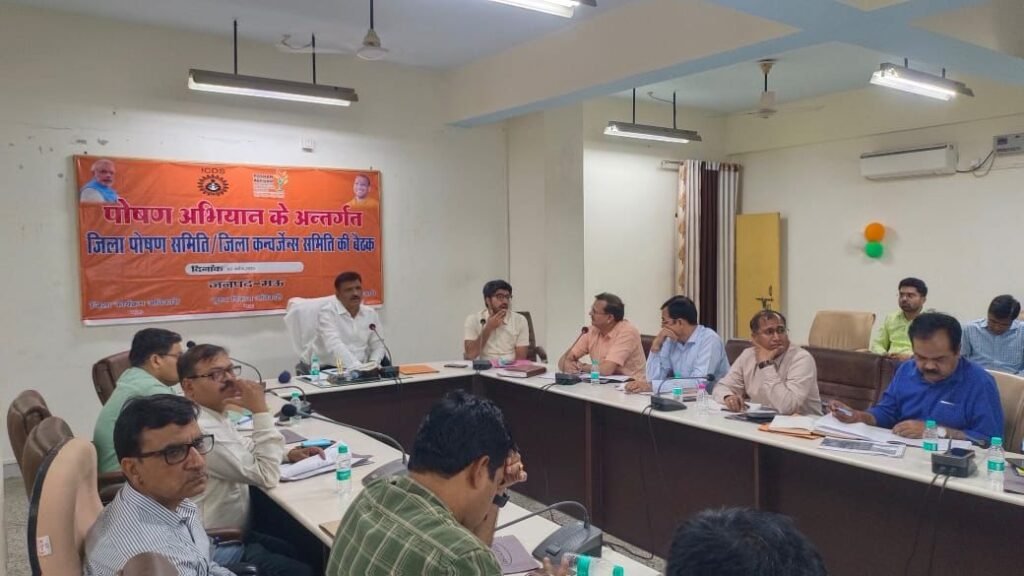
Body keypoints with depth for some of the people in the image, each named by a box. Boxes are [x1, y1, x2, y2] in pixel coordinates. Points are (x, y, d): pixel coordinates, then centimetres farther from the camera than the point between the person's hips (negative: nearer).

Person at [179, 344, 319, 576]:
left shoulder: (215, 414, 3)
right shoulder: (201, 429, -28)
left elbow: (245, 450, 21)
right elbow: (266, 476, -26)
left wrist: (287, 454, 3)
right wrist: (260, 410, -27)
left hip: (231, 534, 10)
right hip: (216, 549, -10)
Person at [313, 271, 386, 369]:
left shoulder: (371, 313, 8)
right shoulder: (327, 313, -8)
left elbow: (378, 345, 12)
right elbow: (335, 347, -22)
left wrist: (373, 364, -9)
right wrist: (358, 367, -34)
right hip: (331, 370, -5)